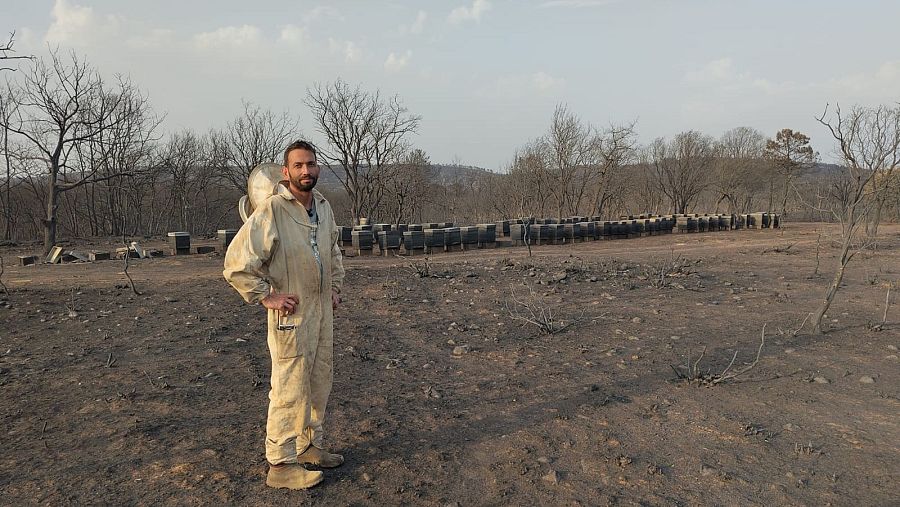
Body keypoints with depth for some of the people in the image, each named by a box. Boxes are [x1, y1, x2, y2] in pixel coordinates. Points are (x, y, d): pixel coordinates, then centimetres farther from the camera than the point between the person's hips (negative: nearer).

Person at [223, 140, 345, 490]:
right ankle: (280, 465, 14)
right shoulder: (271, 211, -18)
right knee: (290, 391, -1)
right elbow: (236, 263, -20)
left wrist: (335, 287, 15)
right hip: (291, 315, -8)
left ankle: (309, 447, 35)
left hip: (323, 312, 8)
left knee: (318, 385, 18)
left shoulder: (324, 206, 6)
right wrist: (265, 296, -17)